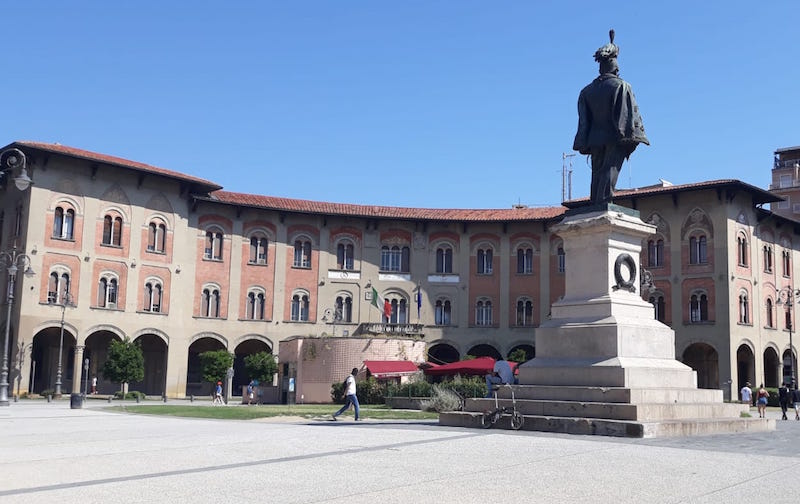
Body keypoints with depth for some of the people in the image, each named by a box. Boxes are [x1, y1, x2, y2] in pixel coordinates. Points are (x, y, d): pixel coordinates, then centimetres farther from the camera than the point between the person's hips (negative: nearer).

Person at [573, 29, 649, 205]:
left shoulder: (587, 90, 12)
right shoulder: (622, 86, -1)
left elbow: (584, 120, 10)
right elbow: (631, 114, -6)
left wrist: (585, 144, 11)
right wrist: (632, 137, -3)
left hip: (595, 138, 4)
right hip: (615, 138, -4)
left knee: (597, 173, 7)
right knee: (610, 171, -9)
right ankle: (603, 204, -19)